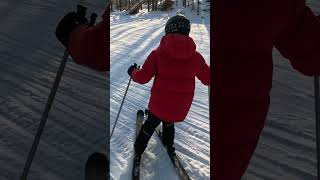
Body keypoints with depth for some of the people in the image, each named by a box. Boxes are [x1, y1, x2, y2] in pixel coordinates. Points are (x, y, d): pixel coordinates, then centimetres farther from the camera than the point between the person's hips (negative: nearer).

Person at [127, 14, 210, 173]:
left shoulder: (158, 53, -16)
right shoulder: (196, 57, -9)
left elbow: (142, 78, -12)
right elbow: (207, 79, 4)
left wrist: (133, 72, 10)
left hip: (159, 105, -1)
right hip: (180, 109, 2)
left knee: (150, 125, 24)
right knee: (169, 123, 33)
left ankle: (138, 153, 40)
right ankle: (169, 145, 54)